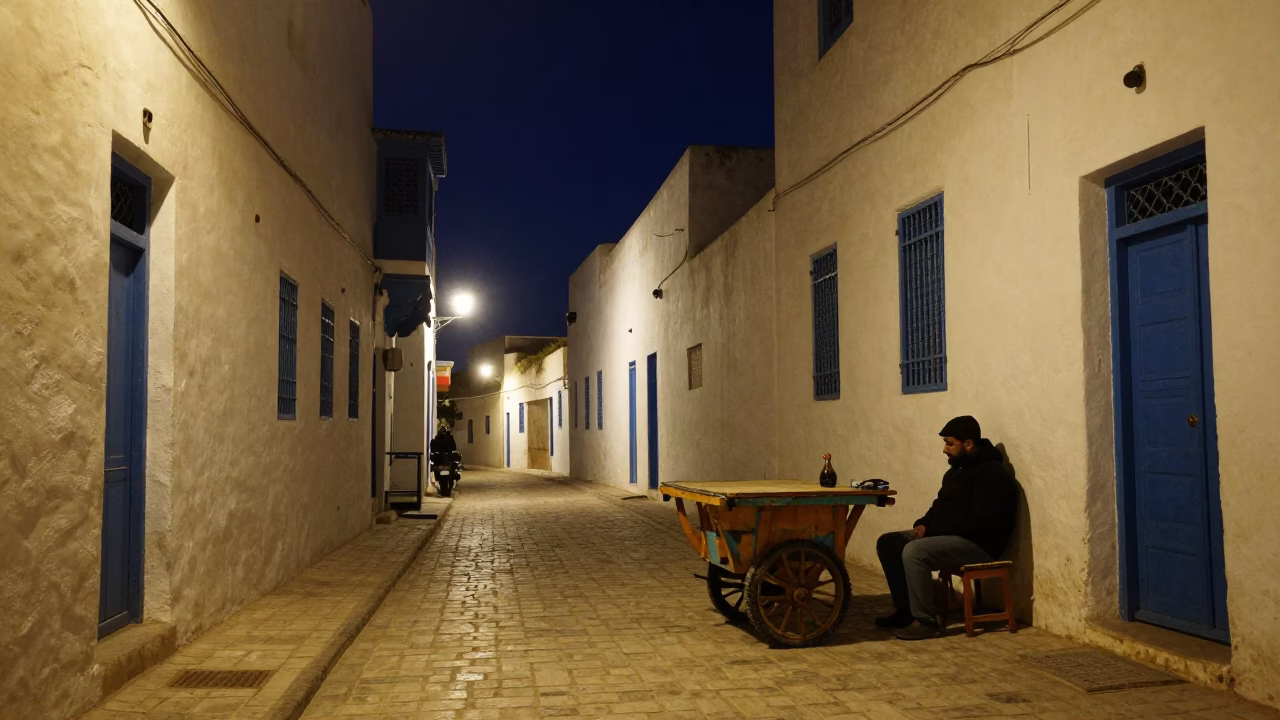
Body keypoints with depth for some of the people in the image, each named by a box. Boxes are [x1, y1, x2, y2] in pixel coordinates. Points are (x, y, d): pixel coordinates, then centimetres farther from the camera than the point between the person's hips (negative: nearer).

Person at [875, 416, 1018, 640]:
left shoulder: (991, 473, -17)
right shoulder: (959, 468, 14)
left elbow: (980, 522, -25)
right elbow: (941, 506, 22)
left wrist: (932, 528, -20)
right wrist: (924, 524, 0)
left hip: (977, 544, -10)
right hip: (947, 536, 10)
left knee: (914, 552, -31)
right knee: (888, 543, 1)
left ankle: (927, 620, -18)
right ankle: (906, 609, 5)